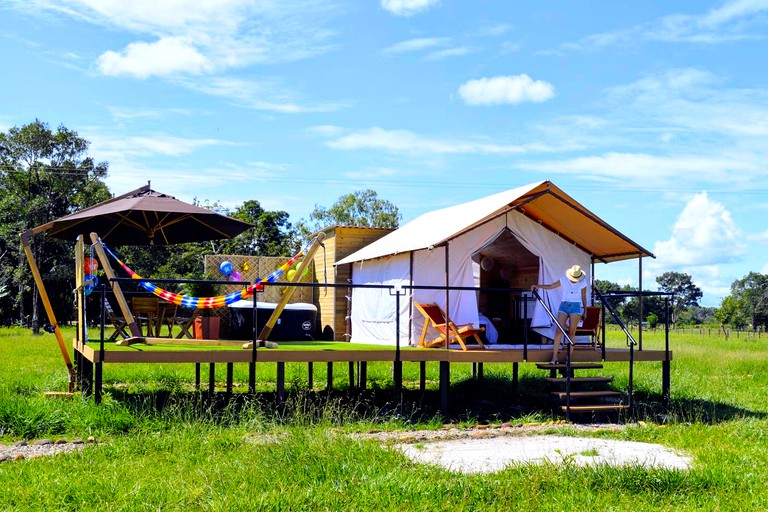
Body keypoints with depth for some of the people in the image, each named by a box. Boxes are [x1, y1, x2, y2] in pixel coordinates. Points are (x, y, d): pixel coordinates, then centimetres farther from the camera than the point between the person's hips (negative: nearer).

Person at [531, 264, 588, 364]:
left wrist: (585, 311, 13)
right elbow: (550, 286, 5)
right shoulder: (564, 280, 2)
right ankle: (554, 357, -6)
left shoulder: (582, 283, -1)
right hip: (564, 305, 1)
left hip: (576, 307, -1)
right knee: (558, 331, -7)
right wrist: (537, 286, -7)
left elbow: (583, 298, 8)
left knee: (571, 332, -4)